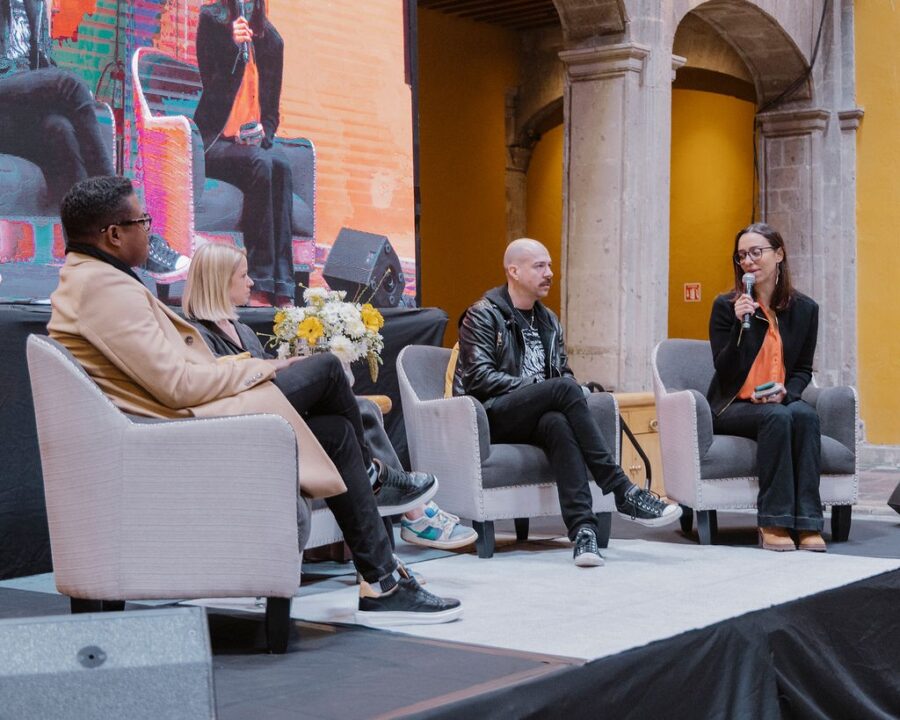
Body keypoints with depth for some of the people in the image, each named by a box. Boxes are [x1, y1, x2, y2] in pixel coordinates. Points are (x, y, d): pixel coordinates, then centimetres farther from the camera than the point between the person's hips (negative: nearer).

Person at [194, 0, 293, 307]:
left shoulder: (272, 39, 13)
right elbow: (211, 84, -6)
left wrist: (263, 134, -6)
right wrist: (233, 44, -19)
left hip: (255, 141, 3)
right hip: (215, 140, -3)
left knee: (280, 166, -31)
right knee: (260, 164, -34)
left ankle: (282, 289, -37)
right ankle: (260, 285, -37)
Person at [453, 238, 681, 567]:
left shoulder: (548, 321, 22)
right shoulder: (483, 315, 1)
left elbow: (564, 371, 24)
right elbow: (479, 377, -10)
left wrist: (575, 389, -2)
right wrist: (538, 388, -16)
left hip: (531, 420, 5)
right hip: (491, 418, -5)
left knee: (559, 423, -35)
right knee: (564, 389, -32)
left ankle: (582, 528, -51)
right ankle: (624, 493, -34)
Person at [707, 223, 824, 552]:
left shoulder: (805, 309, 6)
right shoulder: (726, 306, -2)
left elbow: (804, 369, 11)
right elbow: (725, 372, -8)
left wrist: (787, 392, -11)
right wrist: (741, 324, -21)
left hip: (780, 403, 3)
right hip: (732, 407, -2)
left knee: (805, 414, -32)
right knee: (777, 417, -34)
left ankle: (807, 523, -33)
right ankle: (773, 523, -32)